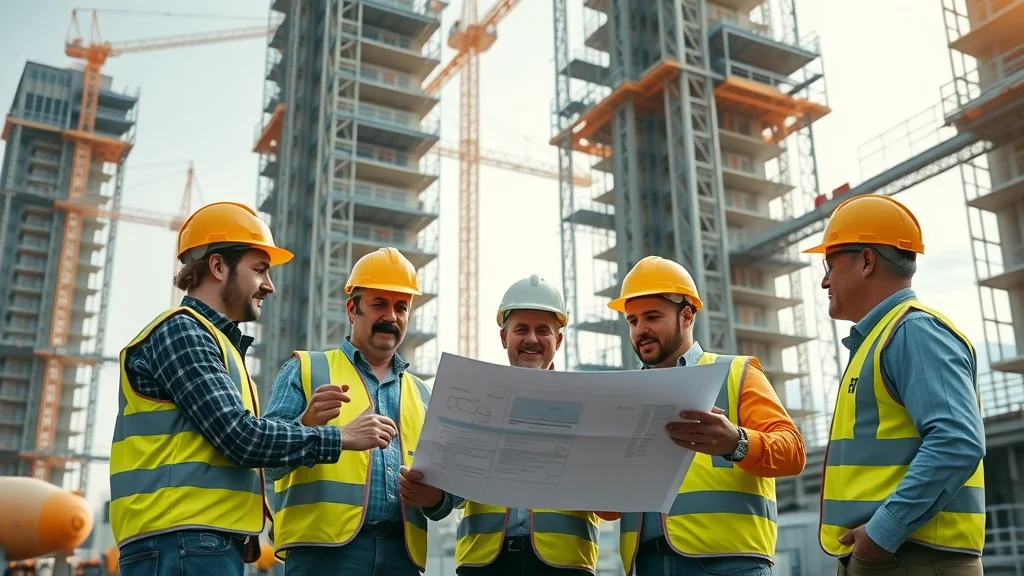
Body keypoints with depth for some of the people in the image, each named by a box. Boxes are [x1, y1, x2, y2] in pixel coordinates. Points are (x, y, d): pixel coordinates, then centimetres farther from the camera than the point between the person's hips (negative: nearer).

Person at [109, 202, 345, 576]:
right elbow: (242, 438, -16)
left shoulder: (213, 341, 23)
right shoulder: (182, 331, -7)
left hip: (210, 544, 10)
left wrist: (307, 422, 5)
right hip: (184, 544, -10)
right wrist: (338, 438, -6)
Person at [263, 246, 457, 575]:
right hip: (324, 547, -3)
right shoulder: (306, 371, 9)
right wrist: (338, 437, -21)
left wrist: (437, 498, -5)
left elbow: (446, 487, 19)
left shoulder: (423, 395, 20)